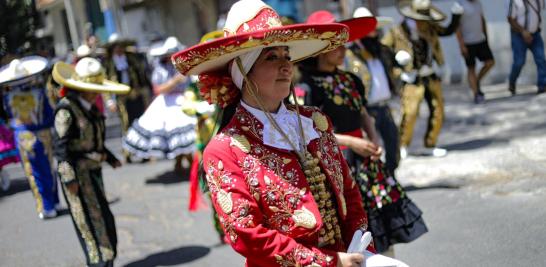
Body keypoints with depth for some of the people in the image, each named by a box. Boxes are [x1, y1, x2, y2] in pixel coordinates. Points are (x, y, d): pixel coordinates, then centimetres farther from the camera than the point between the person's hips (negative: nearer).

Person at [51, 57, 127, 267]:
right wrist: (69, 177, -21)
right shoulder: (66, 109, -16)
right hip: (77, 173, -8)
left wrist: (110, 158, 20)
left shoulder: (90, 107, 9)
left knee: (102, 219, 14)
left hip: (93, 170, 8)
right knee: (91, 220, -3)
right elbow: (61, 146, -18)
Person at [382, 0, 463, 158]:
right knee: (410, 113, -15)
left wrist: (457, 15, 1)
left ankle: (430, 145, 21)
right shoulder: (397, 32, -12)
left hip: (430, 76, 6)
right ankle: (402, 146, 6)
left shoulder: (429, 27, 2)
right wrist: (397, 57, -24)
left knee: (437, 111, 5)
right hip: (412, 80, -6)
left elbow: (449, 31, 15)